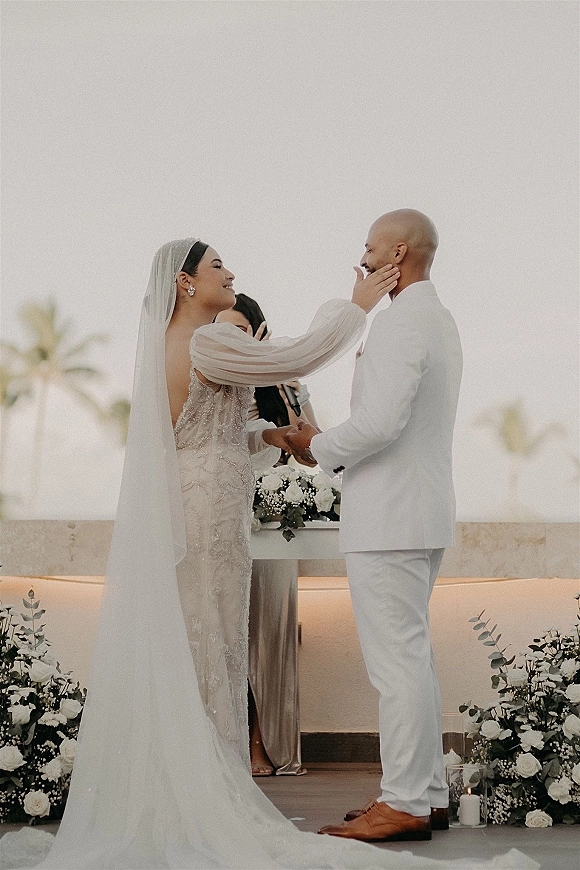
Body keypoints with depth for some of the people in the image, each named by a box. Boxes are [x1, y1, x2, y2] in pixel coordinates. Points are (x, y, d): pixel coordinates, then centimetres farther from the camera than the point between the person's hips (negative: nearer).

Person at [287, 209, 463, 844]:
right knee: (413, 656, 14)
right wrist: (336, 449, 15)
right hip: (423, 511, 10)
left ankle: (403, 804, 0)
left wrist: (319, 447, -8)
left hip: (389, 517, -10)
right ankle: (427, 793, 20)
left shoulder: (401, 318, -15)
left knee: (396, 661, -6)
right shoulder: (441, 320, 17)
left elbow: (382, 420, -25)